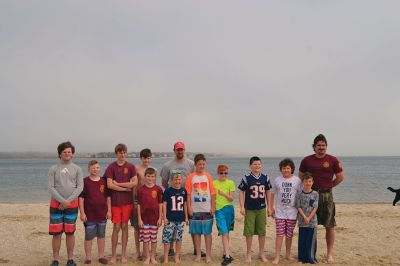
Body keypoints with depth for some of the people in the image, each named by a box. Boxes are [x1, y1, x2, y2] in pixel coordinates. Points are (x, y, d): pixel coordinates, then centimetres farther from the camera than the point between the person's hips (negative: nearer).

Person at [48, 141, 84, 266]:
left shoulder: (77, 169, 5)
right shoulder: (53, 169, 4)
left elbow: (80, 187, -1)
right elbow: (51, 188, -3)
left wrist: (69, 201, -12)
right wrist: (62, 201, -13)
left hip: (72, 204, 0)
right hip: (56, 204, 0)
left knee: (70, 233, 6)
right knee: (56, 233, 0)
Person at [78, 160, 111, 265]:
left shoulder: (104, 181, 4)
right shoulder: (85, 182, -6)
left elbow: (108, 197, 8)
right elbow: (81, 198, -7)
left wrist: (109, 210, 3)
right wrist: (82, 213, -11)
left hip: (102, 214, 3)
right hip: (89, 215, -3)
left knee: (101, 236, 13)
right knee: (88, 236, 5)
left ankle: (101, 256, 24)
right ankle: (88, 257, 17)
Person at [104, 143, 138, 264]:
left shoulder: (131, 167, 3)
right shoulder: (111, 167, -1)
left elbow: (135, 183, -7)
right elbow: (109, 185, -10)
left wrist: (118, 184, -9)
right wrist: (125, 188, -9)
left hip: (127, 201, 1)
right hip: (115, 201, -1)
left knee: (124, 227, 6)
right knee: (116, 227, 1)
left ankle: (123, 254, 16)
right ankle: (113, 255, 11)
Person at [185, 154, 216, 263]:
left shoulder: (208, 176, 2)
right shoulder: (191, 177, -1)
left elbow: (212, 193, 2)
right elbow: (188, 194, -1)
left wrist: (213, 207, -2)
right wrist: (189, 207, -5)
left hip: (207, 209, 0)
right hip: (195, 210, 0)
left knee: (207, 232, 4)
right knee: (196, 232, 7)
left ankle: (208, 255, 13)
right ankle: (198, 254, 18)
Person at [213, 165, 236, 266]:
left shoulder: (230, 183, 0)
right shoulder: (214, 183, 3)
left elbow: (231, 198, -5)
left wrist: (223, 193, -20)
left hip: (228, 209, 1)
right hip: (218, 209, -1)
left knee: (227, 233, 10)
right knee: (224, 233, -8)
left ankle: (225, 253, 25)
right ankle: (227, 256, -8)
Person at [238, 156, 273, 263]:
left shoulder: (265, 178, 3)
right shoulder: (246, 178, -6)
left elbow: (268, 192, 9)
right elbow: (241, 192, -3)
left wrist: (269, 207, 8)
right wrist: (242, 207, -8)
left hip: (262, 208, 3)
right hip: (249, 209, -2)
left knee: (262, 232, 9)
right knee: (249, 232, 3)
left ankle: (261, 253, 24)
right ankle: (248, 253, 18)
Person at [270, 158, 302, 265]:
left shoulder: (297, 180, 0)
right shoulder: (277, 180, 2)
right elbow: (272, 194, 9)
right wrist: (271, 208, 8)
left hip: (292, 212, 0)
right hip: (280, 212, 0)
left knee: (289, 235, 9)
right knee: (279, 234, -5)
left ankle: (288, 254, 27)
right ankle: (277, 257, 0)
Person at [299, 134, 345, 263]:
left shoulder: (333, 160, -2)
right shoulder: (306, 160, 1)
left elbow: (340, 177, 6)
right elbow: (300, 177, 13)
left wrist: (328, 187, 8)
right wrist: (309, 186, 6)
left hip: (327, 195, -1)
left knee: (329, 226, 2)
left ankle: (329, 253, 12)